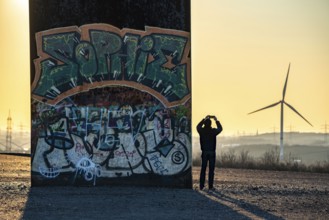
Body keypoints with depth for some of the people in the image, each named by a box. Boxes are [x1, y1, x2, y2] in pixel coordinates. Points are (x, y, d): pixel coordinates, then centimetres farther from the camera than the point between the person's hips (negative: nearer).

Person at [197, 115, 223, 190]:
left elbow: (198, 126, 22)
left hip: (204, 152, 2)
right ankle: (210, 186, -1)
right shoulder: (213, 131, -8)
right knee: (211, 170, 1)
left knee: (203, 169, 7)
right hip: (212, 153, -2)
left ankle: (201, 186, 4)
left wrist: (204, 119, 28)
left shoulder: (201, 131, -3)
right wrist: (216, 120, 23)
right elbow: (220, 129, 14)